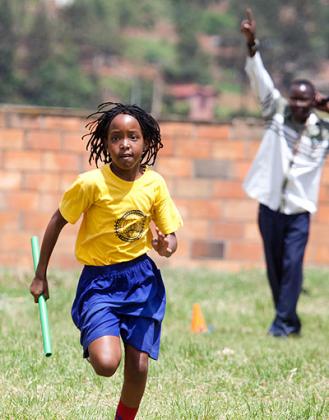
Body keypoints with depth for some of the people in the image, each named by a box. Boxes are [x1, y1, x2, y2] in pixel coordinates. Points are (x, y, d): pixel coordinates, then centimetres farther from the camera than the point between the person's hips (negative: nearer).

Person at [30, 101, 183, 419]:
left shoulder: (155, 184, -5)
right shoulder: (91, 183, -15)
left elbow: (170, 236, 5)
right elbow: (58, 222, -2)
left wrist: (165, 246, -21)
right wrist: (40, 275, 1)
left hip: (141, 279, 3)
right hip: (99, 280, -3)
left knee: (138, 367, -1)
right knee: (106, 364, -21)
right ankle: (94, 342, 15)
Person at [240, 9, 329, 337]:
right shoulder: (277, 112, 0)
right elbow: (260, 79, -8)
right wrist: (251, 43, -22)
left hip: (299, 208, -1)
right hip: (270, 203, 1)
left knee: (292, 264, -11)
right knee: (274, 266, 7)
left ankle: (282, 323, -5)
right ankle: (289, 320, 20)